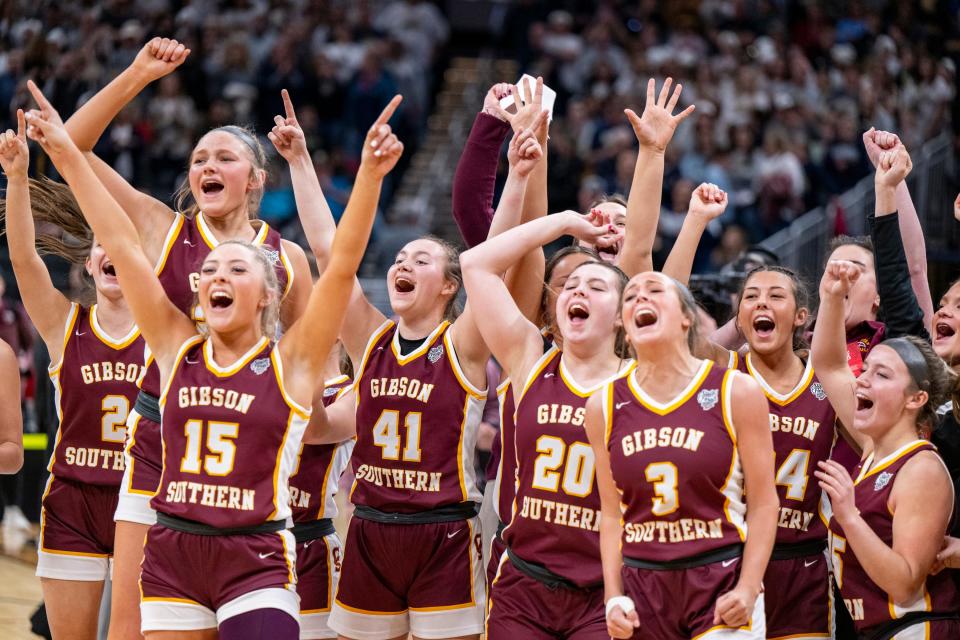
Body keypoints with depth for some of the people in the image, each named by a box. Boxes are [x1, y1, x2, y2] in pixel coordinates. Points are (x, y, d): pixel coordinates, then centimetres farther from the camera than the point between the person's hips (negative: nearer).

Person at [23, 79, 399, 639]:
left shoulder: (292, 362, -2)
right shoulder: (178, 349, 7)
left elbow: (342, 264, -13)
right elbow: (124, 247, 4)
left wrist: (370, 176, -24)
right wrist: (67, 156, 3)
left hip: (256, 566, -4)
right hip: (170, 557, 4)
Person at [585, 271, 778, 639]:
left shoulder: (736, 393, -1)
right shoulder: (605, 406, 7)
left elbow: (763, 503, -2)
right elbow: (612, 513, 11)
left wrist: (748, 589, -13)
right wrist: (614, 597, 1)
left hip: (721, 588, -3)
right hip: (642, 589, 3)